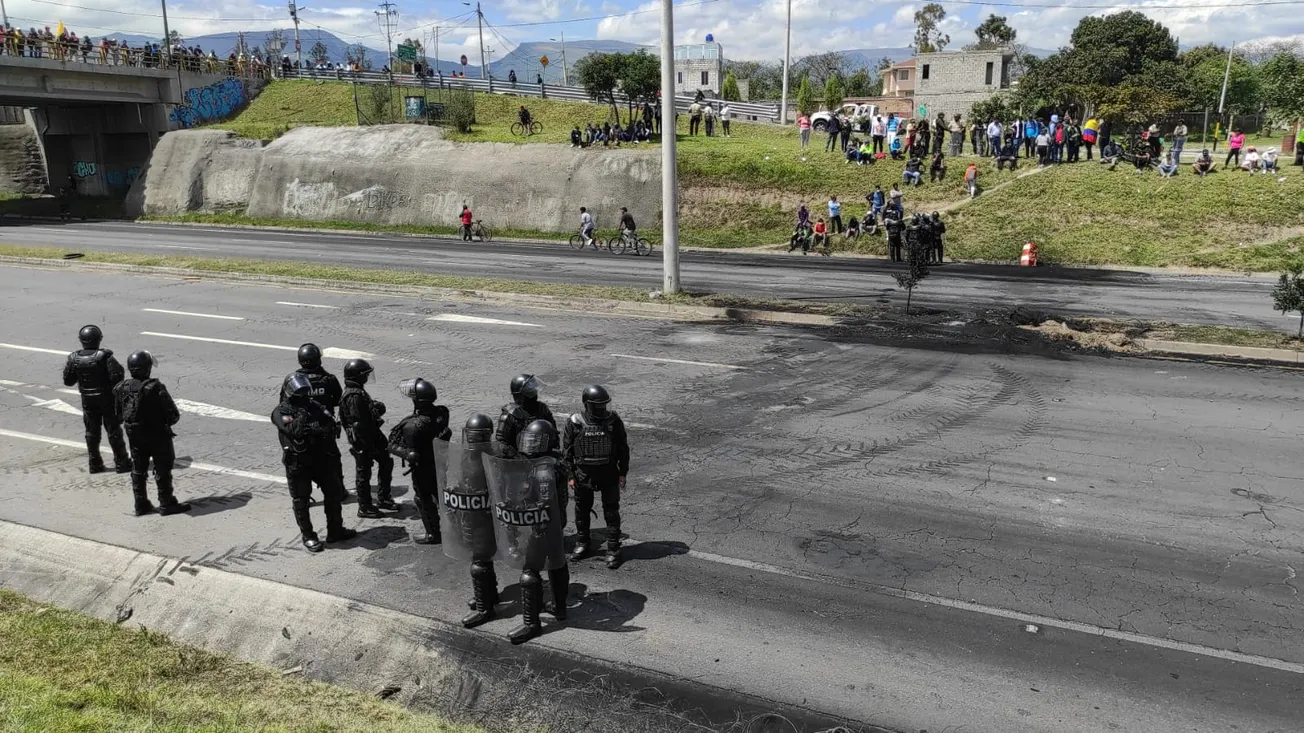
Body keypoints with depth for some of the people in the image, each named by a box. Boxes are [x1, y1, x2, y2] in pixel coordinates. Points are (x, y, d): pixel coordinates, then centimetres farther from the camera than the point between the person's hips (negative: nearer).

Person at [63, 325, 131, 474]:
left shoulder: (74, 359, -7)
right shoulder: (104, 356, -19)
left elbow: (68, 381, 1)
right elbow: (117, 376, -24)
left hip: (87, 400, 3)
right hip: (107, 399, -3)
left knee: (91, 432, 14)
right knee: (113, 430, 5)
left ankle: (95, 464, 19)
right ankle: (121, 462, 9)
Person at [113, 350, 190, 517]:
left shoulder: (121, 388, -6)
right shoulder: (155, 388, -24)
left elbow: (119, 414, 6)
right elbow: (173, 414, -20)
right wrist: (167, 421, 2)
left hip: (135, 437, 6)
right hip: (157, 436, -5)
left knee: (138, 471, 17)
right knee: (163, 470, 7)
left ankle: (141, 505, 23)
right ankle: (167, 504, 13)